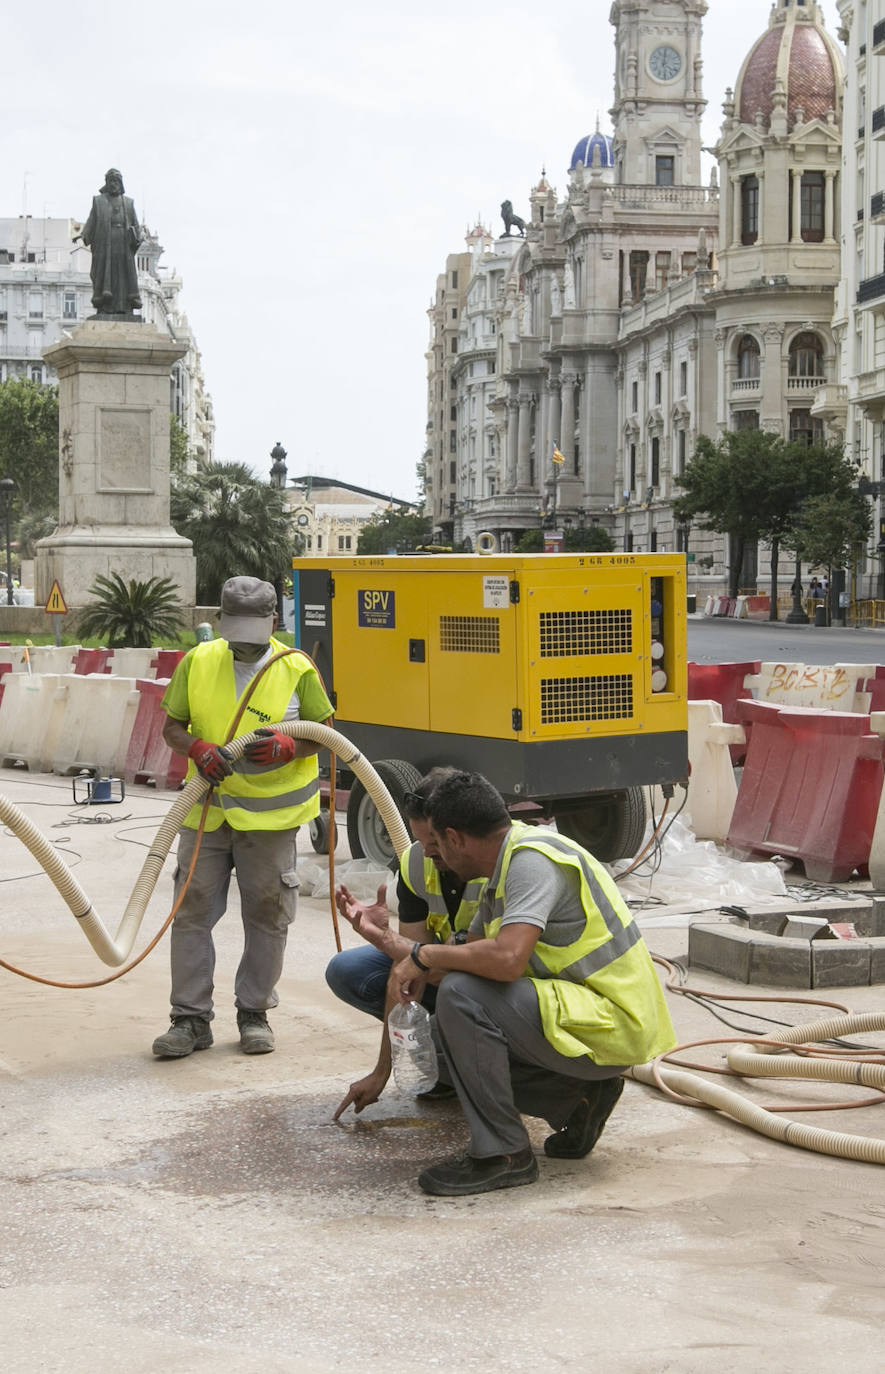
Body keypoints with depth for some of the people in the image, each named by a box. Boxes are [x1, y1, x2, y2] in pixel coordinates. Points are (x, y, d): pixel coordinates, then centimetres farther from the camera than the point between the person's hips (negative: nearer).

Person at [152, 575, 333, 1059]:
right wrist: (198, 748, -16)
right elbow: (172, 728, 6)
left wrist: (287, 747, -18)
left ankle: (254, 1013, 19)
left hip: (270, 813, -2)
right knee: (192, 910, 1)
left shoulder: (297, 669, -4)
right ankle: (190, 1018, 9)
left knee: (267, 915, 5)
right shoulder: (197, 662, 2)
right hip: (206, 807, 2)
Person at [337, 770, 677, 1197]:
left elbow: (507, 959, -33)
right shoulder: (506, 869, 12)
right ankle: (578, 1097, 13)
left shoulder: (533, 859, -19)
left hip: (612, 1025, -10)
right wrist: (386, 938, 19)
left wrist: (424, 955, -18)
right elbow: (470, 960, 17)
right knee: (452, 1047, 13)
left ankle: (505, 1154, -13)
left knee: (461, 996, -23)